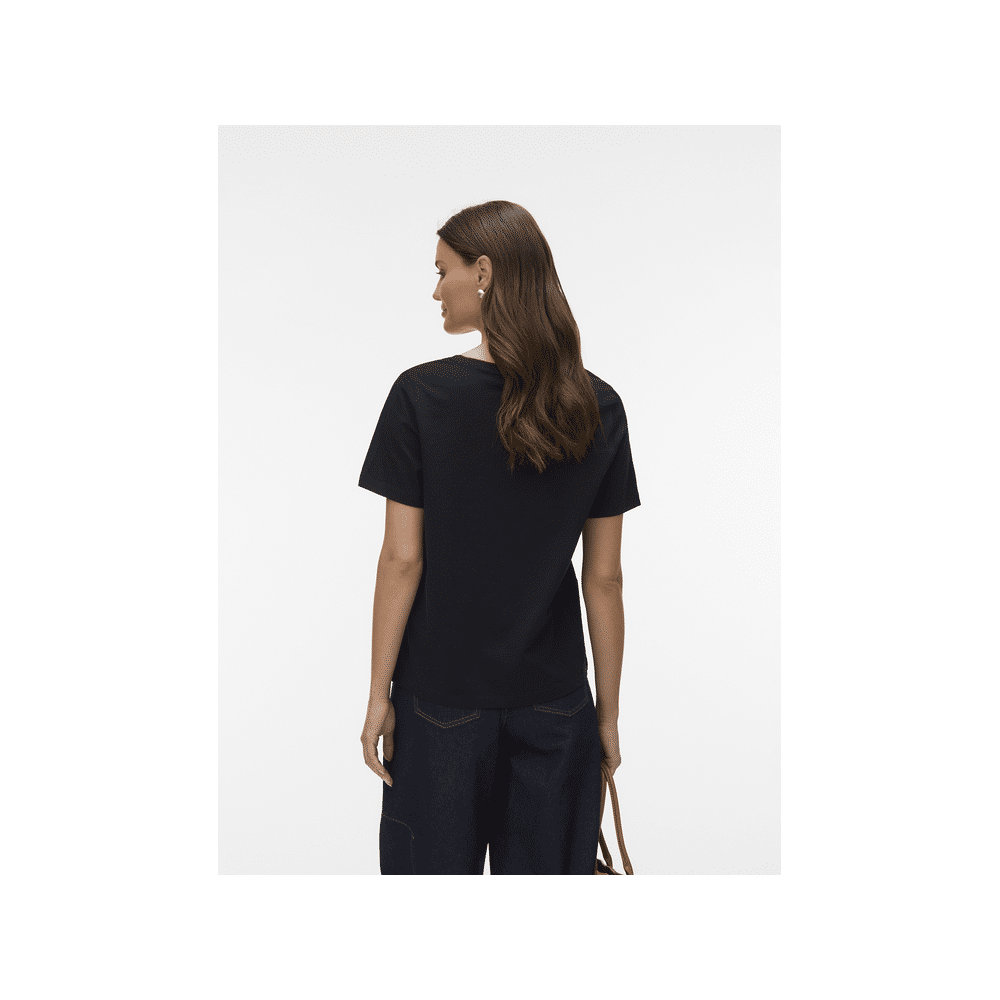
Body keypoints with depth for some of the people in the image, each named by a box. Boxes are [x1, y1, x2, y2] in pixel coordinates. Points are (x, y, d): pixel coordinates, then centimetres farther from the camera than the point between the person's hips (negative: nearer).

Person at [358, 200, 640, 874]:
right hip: (555, 699, 2)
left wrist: (379, 692, 0)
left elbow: (402, 560, -10)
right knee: (544, 868, 16)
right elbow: (605, 578, -2)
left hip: (440, 697, -2)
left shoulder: (421, 395, -12)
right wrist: (609, 711, 7)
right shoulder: (599, 408, -4)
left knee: (437, 866, 15)